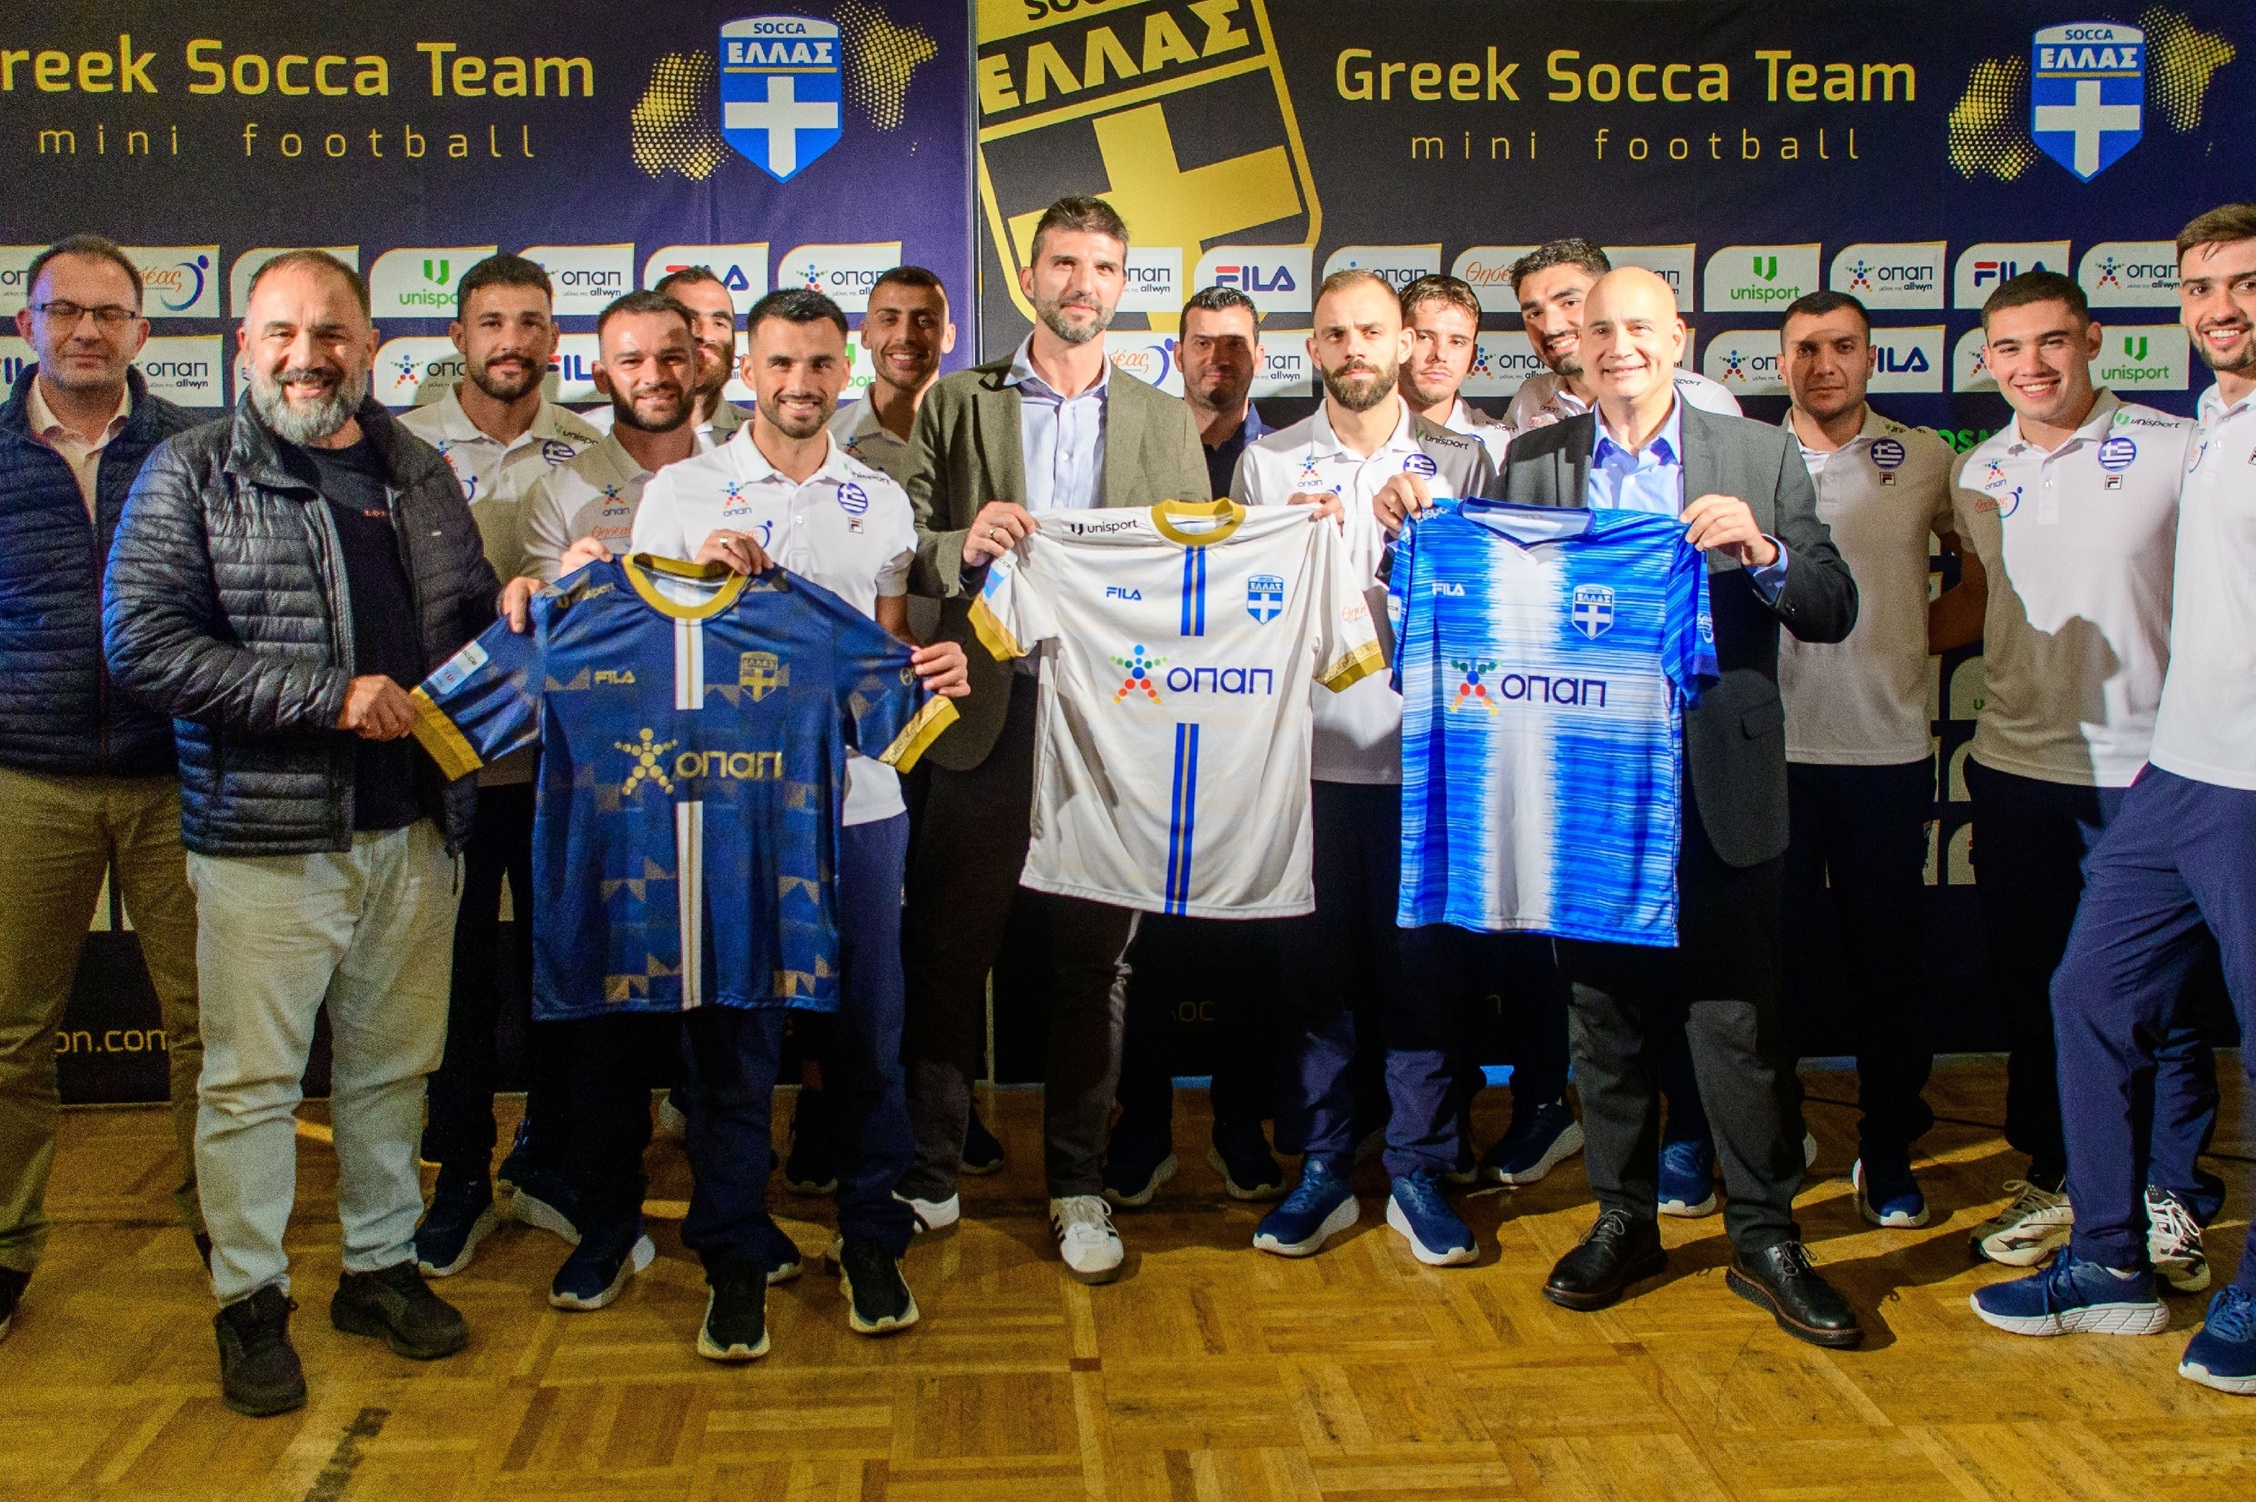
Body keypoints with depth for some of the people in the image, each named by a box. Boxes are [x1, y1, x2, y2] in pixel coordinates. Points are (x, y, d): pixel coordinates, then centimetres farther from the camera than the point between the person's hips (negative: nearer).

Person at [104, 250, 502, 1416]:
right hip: (265, 835, -4)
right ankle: (250, 1300, 20)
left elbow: (471, 610, 24)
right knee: (252, 1078, 4)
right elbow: (144, 645, -13)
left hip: (409, 830, 4)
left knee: (391, 1065, 14)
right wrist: (331, 696, -17)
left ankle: (381, 1266, 31)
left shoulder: (417, 472, 12)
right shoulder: (190, 474, -2)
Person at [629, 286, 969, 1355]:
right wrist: (705, 569, -13)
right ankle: (733, 1256, 17)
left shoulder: (882, 501, 13)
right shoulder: (681, 493, 5)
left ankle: (872, 1239, 22)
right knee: (730, 1032, 3)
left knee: (866, 1026, 6)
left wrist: (927, 668, -7)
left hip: (858, 794, 2)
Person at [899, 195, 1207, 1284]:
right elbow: (904, 558, 1)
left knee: (1095, 964, 7)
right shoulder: (957, 405, 8)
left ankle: (1078, 1183, 21)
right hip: (988, 718, -1)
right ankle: (927, 1176, 20)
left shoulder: (1166, 423, 13)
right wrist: (964, 545, -18)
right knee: (949, 953, 4)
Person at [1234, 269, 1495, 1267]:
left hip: (1424, 752, 0)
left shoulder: (1460, 461, 8)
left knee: (1424, 967, 3)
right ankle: (1322, 1172, 18)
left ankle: (1418, 1173, 17)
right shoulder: (1267, 464, 8)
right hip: (1307, 748, 0)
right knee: (1313, 966, 5)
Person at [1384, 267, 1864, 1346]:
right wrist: (1418, 528, -12)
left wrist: (1762, 551, -20)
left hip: (1718, 789, -2)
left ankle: (1765, 1239, 19)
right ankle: (1623, 1220, 29)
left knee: (1737, 1023, 3)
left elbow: (1833, 613, -2)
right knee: (1604, 1018, 13)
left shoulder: (1762, 458, 3)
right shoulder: (1531, 462, 7)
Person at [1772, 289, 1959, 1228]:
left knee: (1888, 962, 6)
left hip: (1887, 749, 0)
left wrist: (1919, 634, 3)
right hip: (1770, 748, 0)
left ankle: (1888, 1157, 20)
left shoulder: (1926, 460, 5)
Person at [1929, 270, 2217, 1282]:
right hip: (2012, 763, 4)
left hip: (2139, 770, -4)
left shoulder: (2175, 451, -5)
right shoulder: (1977, 473, 8)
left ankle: (2174, 1202, 20)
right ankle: (2051, 1178, 28)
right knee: (2028, 984, 12)